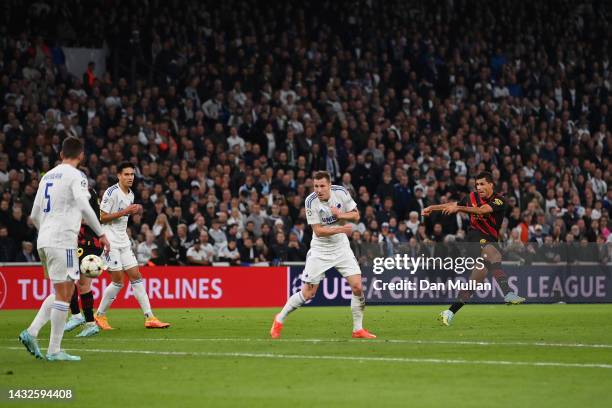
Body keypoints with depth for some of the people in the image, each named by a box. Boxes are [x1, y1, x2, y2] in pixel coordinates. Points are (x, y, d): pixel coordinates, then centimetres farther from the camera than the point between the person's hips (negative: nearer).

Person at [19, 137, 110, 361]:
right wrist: (101, 234, -15)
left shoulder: (47, 176, 18)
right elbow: (84, 206, -20)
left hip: (44, 241, 8)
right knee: (64, 293, -4)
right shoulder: (76, 176, -5)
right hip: (62, 240, -8)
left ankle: (31, 333, 5)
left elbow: (35, 216, 22)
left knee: (62, 291, 16)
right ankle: (54, 350, -6)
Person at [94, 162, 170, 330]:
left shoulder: (131, 194, 13)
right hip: (110, 241, -8)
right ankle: (100, 315, 8)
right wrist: (124, 212, -19)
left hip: (123, 241, 8)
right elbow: (103, 217, -15)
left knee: (136, 277, 1)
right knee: (118, 281, -8)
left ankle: (150, 317, -1)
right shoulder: (112, 192, -12)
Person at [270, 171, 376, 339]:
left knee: (357, 286, -9)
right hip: (320, 250, -3)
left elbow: (356, 216, -1)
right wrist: (341, 229, -28)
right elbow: (318, 231, -19)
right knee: (308, 293, -2)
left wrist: (341, 215, -20)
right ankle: (279, 320, 18)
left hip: (341, 246, 3)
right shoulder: (311, 201, -19)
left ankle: (358, 329, 5)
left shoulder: (341, 192, -11)